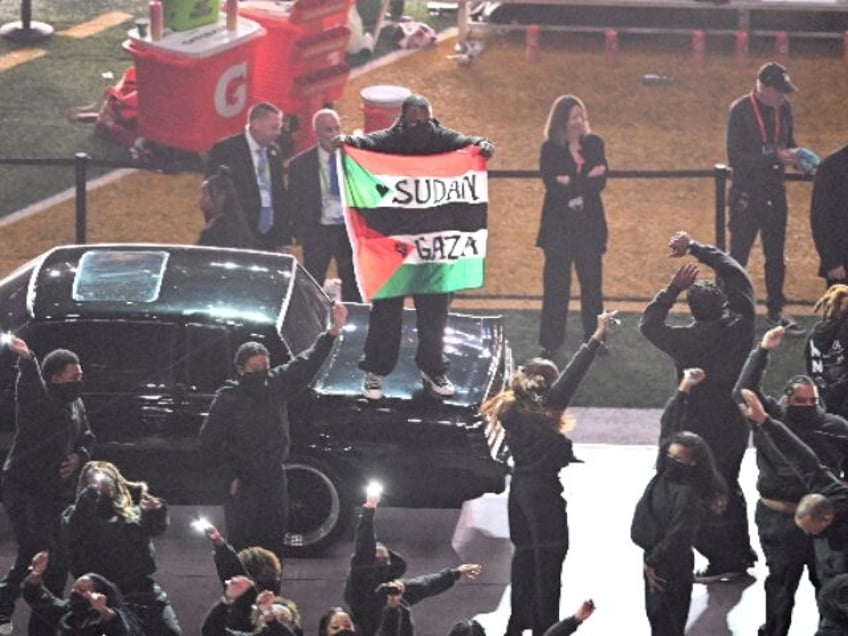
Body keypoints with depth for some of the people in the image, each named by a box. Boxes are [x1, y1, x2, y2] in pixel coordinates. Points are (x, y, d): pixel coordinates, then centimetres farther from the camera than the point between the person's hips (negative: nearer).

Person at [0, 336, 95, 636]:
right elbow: (31, 383, -39)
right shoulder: (35, 398, -14)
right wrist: (26, 359, -61)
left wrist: (79, 456, 1)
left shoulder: (76, 405, 9)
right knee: (37, 553, -20)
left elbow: (87, 438, 24)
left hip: (57, 492, 7)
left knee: (59, 560, 9)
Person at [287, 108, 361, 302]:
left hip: (349, 230, 1)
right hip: (317, 232, -1)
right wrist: (302, 234, -6)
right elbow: (294, 204, 3)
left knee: (353, 289, 5)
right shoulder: (300, 164, 0)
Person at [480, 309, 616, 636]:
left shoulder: (512, 409, 1)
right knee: (549, 554, 0)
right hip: (544, 489, -7)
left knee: (525, 551, 16)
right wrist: (596, 339, -23)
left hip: (522, 485, 7)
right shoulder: (542, 409, -18)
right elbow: (571, 378, -22)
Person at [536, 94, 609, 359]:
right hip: (559, 225, -2)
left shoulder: (594, 144, 4)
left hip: (589, 224, 2)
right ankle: (550, 342, 8)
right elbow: (553, 186, -15)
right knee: (556, 284, 1)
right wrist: (587, 180, -20)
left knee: (592, 282, 6)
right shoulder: (550, 149, -4)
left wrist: (571, 183, -18)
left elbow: (600, 182, -5)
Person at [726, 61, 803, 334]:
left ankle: (776, 310, 25)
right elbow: (735, 158, -21)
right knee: (738, 255, 0)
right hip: (746, 193, -6)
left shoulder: (784, 108, 2)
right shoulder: (740, 111, -16)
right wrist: (775, 157, -27)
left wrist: (796, 158, -7)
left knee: (776, 254, 14)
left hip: (774, 191, 6)